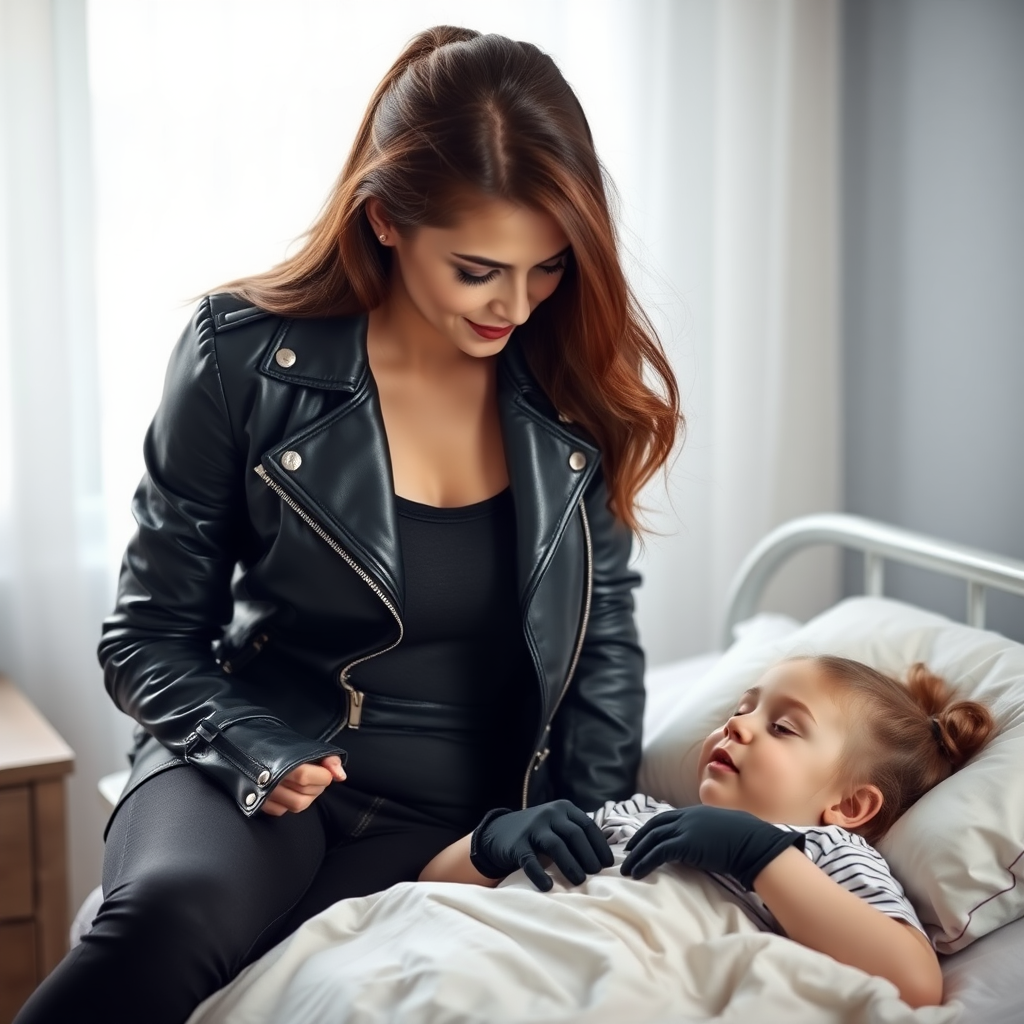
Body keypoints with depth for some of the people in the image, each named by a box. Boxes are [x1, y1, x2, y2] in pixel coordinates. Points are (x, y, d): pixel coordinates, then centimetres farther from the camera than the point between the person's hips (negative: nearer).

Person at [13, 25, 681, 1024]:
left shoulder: (574, 379, -1)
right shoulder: (246, 357, -8)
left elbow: (603, 640, 7)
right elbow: (149, 637, -1)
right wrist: (258, 755, -19)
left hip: (459, 810, 1)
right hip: (257, 763, -1)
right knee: (172, 913, -36)